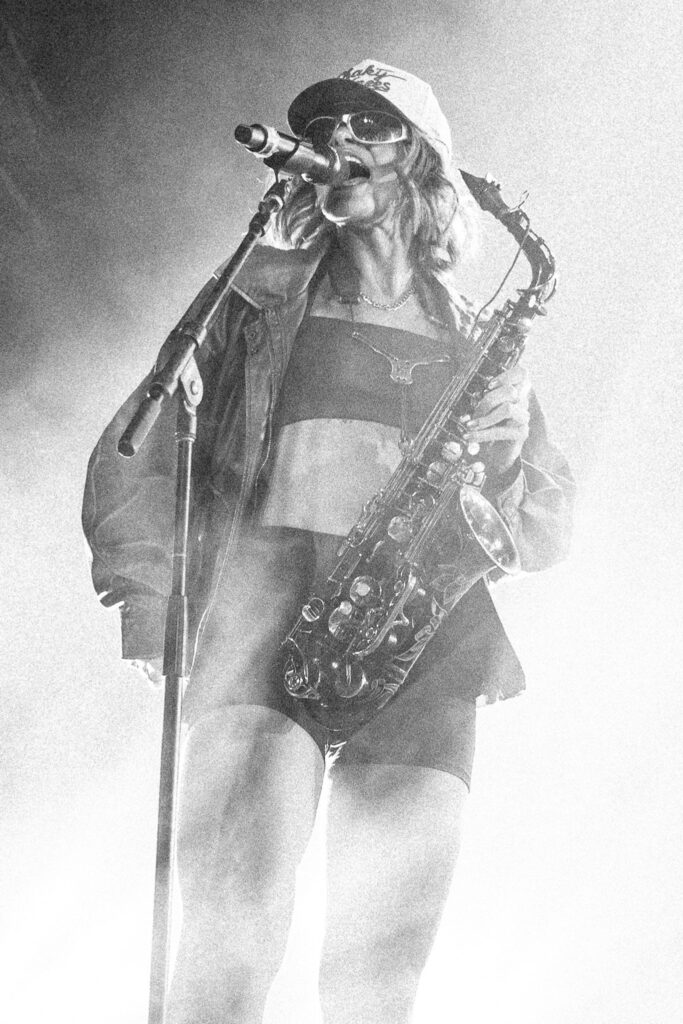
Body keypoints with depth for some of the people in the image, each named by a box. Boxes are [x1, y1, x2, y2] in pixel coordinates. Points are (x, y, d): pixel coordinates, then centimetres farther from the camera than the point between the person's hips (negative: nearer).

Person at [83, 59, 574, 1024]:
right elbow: (136, 451, 12)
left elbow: (542, 537, 21)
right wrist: (149, 598, -5)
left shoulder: (476, 343, 22)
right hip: (266, 586, -1)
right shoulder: (256, 303, 19)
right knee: (236, 901, -23)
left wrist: (503, 455, -2)